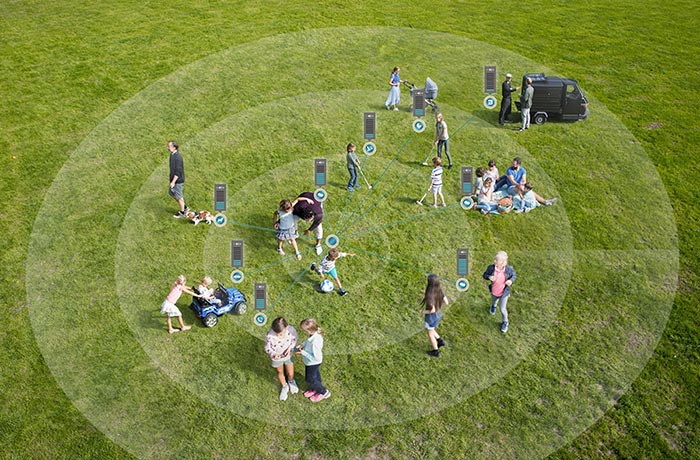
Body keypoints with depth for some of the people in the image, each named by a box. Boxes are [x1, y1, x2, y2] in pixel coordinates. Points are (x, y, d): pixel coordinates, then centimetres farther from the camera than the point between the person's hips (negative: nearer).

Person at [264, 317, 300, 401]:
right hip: (276, 358, -1)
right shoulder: (269, 336, -38)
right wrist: (273, 354, -38)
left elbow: (295, 339, -11)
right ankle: (284, 387, 56)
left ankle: (291, 382, 60)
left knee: (290, 374, 22)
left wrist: (290, 347, -27)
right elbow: (267, 348, -19)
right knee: (280, 373, 26)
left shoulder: (291, 330, -33)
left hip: (288, 355, 1)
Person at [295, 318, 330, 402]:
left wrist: (303, 353, -28)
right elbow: (308, 341, 4)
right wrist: (303, 344, -12)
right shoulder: (315, 332, -20)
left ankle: (324, 393, 37)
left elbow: (316, 357, -33)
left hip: (313, 363, -7)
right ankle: (316, 389, 57)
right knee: (315, 375, 31)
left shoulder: (315, 342, -45)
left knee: (310, 380, 18)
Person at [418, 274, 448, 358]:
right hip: (438, 314, 7)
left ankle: (436, 352, 36)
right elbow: (446, 302, -4)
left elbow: (432, 310, -33)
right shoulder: (440, 290, -14)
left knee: (430, 334, 20)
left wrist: (423, 312, -14)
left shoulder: (430, 295, -36)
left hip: (431, 317, -7)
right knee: (428, 329, 33)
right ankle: (440, 341, 34)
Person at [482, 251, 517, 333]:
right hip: (494, 291, 2)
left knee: (502, 309, 9)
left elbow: (513, 275, -8)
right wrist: (489, 277, -35)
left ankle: (505, 322, 41)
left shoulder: (509, 269, -29)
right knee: (494, 301, 34)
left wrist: (511, 280, -30)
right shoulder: (491, 268, -28)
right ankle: (493, 306, 74)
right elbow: (485, 275, -12)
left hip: (504, 293, -2)